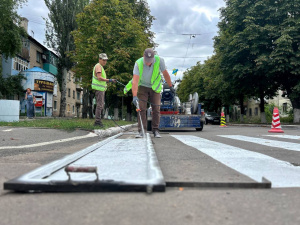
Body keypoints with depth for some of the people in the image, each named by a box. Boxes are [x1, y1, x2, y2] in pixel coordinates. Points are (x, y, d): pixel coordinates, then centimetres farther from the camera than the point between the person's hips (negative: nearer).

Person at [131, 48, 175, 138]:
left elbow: (165, 74, -6)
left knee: (156, 109, -2)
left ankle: (155, 131, 9)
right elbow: (135, 81, -34)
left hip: (155, 87, 1)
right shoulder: (138, 63, -26)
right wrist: (134, 96, -44)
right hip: (142, 87, -1)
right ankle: (141, 131, -1)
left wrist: (170, 86, 2)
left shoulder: (159, 60, -21)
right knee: (141, 109, -8)